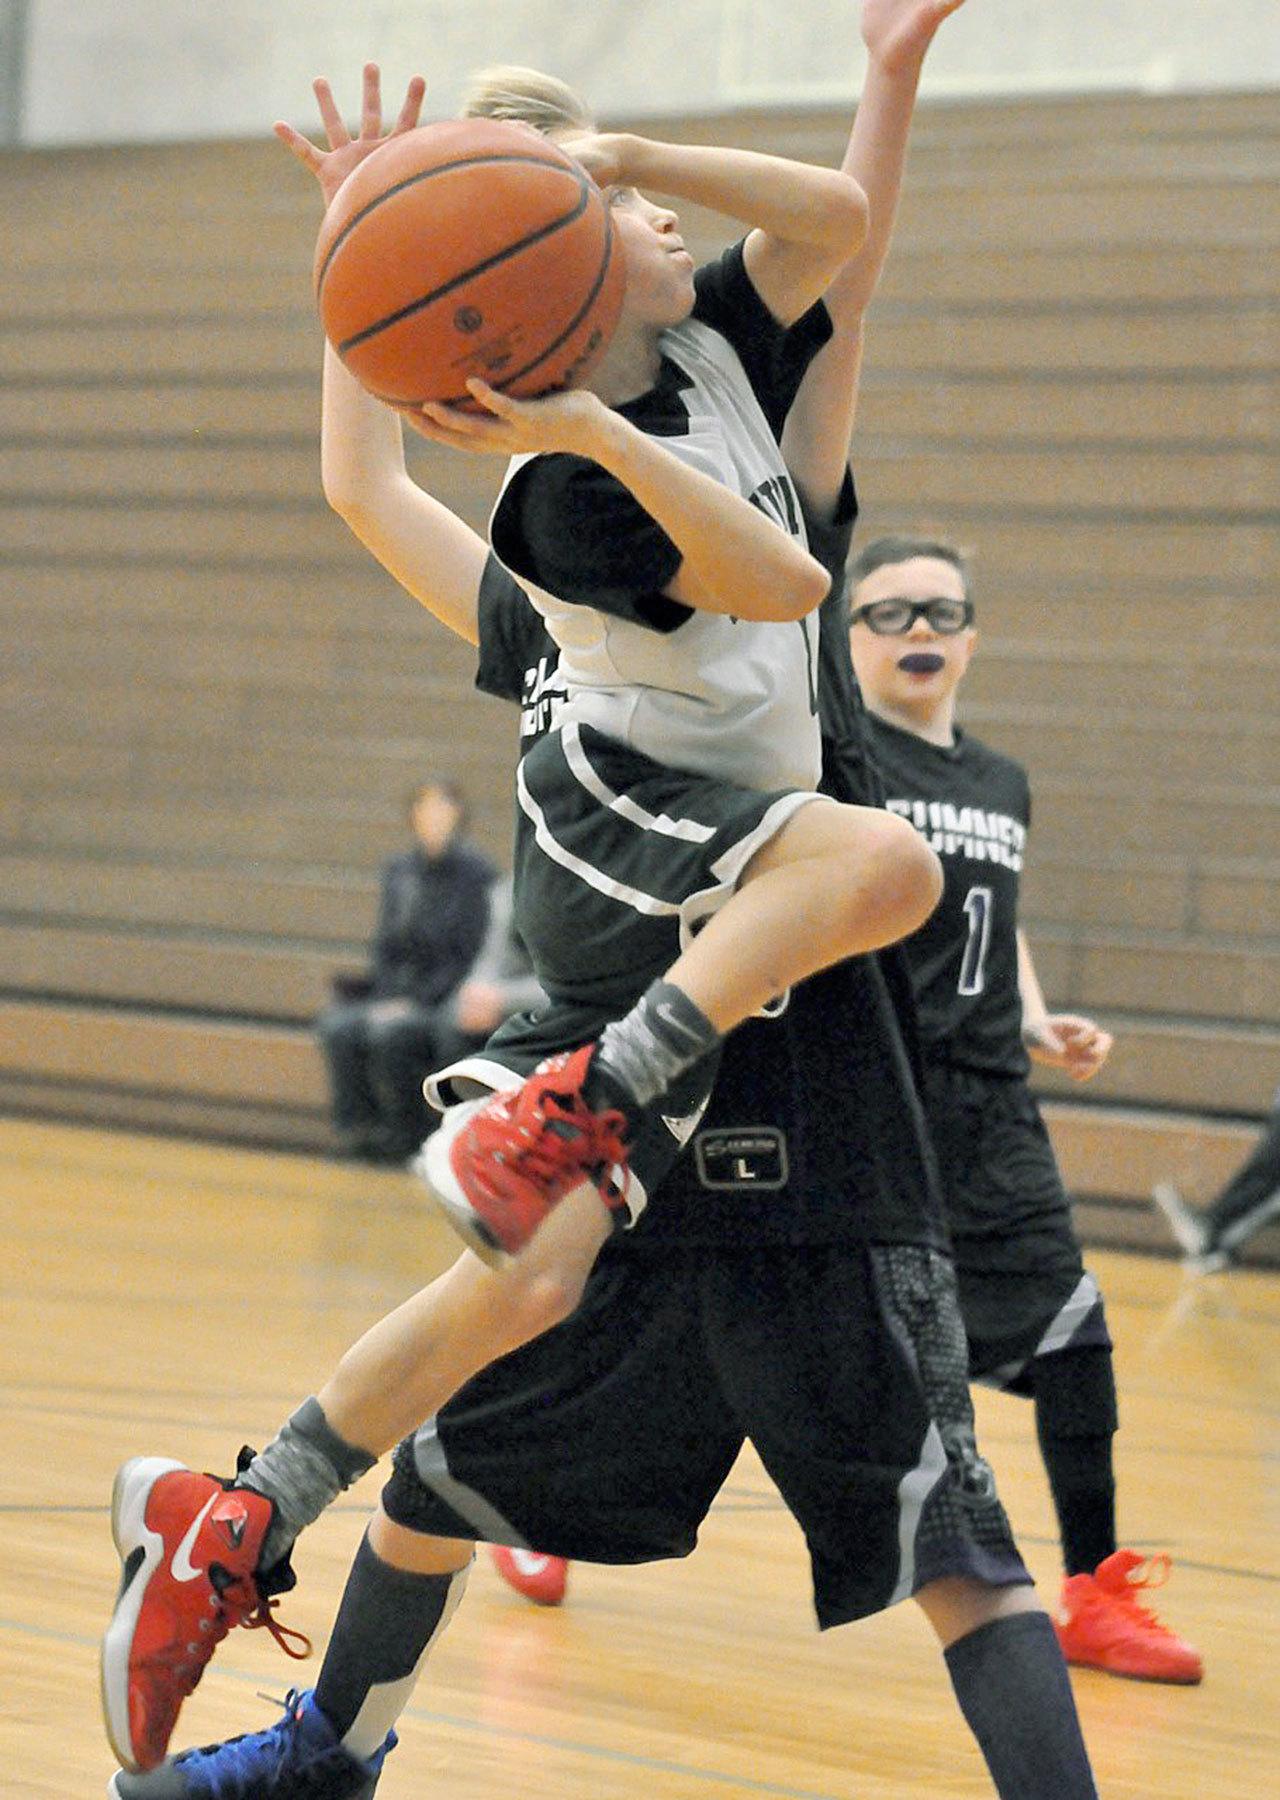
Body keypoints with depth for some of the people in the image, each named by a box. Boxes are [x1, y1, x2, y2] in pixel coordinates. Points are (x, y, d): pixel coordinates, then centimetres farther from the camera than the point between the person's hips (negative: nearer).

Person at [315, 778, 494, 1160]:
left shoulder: (475, 873, -9)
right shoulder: (399, 870, 9)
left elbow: (471, 957, -12)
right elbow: (386, 948, 13)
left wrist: (415, 1002, -17)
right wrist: (386, 999, -6)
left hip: (452, 1002, -5)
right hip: (402, 996, 5)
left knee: (392, 1033, -34)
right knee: (338, 1026, -23)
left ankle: (409, 1137, -17)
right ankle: (360, 1128, -13)